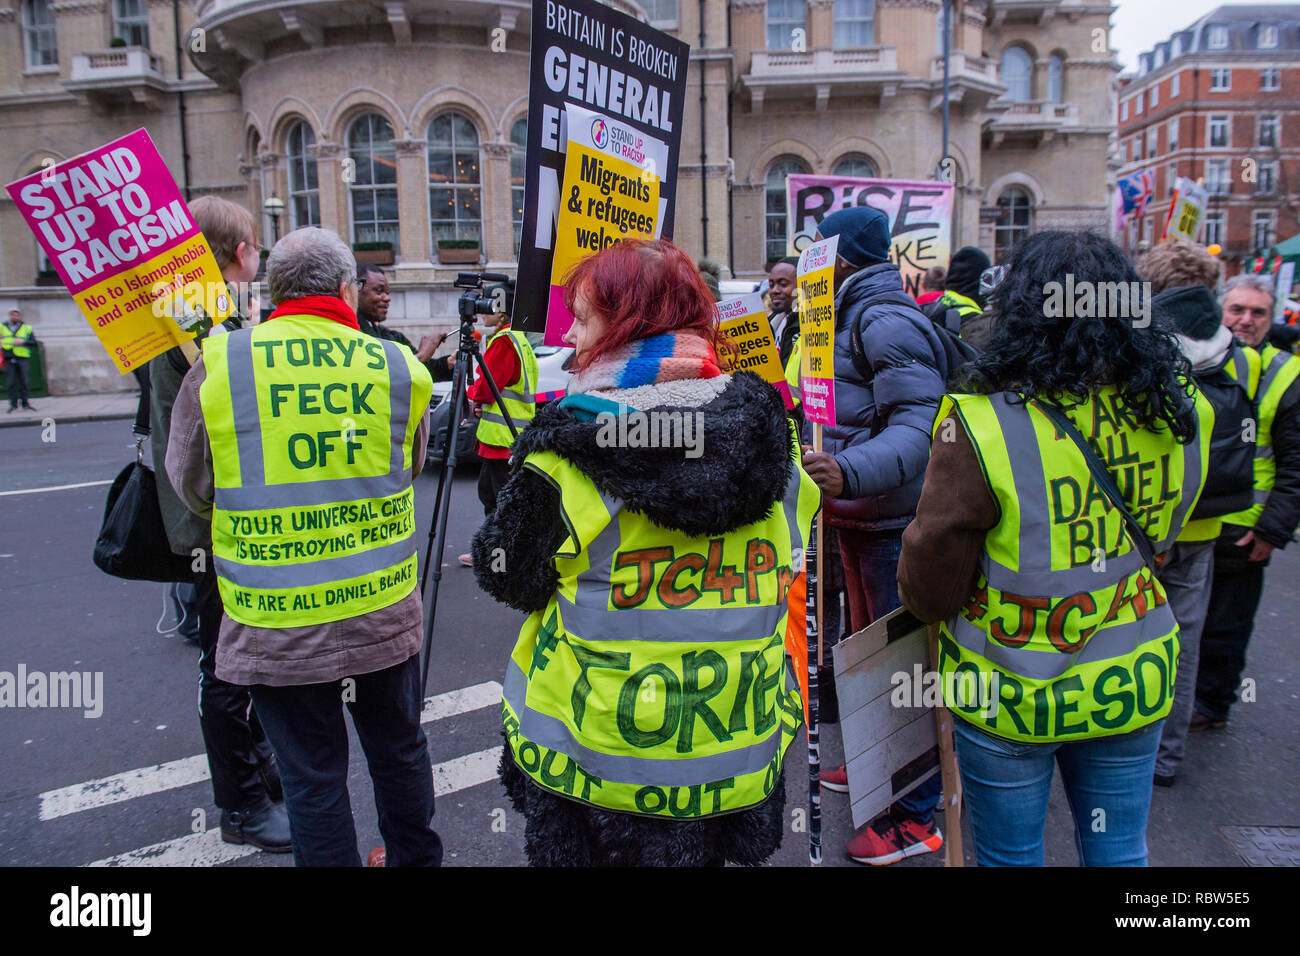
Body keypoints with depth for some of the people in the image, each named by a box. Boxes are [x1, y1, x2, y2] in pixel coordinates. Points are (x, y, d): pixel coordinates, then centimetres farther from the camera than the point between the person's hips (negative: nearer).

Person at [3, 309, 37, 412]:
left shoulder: (26, 328, 9)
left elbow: (33, 341, 2)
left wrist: (22, 342, -13)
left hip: (22, 358, -1)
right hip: (9, 359, 1)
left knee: (23, 381, -1)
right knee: (12, 382, -1)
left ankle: (25, 403, 5)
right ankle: (13, 404, 2)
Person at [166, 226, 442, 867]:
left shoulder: (217, 366, -8)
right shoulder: (397, 368, -6)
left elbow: (191, 488, 2)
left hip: (276, 630, -1)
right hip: (384, 616, 2)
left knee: (312, 778, 13)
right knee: (399, 752, 22)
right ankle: (416, 859, 41)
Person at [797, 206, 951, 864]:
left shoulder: (886, 321, -18)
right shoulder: (857, 317, 16)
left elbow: (919, 423, -29)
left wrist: (852, 472, -44)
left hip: (891, 524, -11)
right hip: (860, 515, 11)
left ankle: (916, 816, 12)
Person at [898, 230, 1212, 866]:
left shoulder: (982, 423, -25)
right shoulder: (1182, 411, -8)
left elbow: (930, 586, -15)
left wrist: (925, 601, 6)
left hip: (1011, 696, -4)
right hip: (1134, 689, 5)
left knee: (1009, 857, 17)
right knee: (1119, 853, 23)